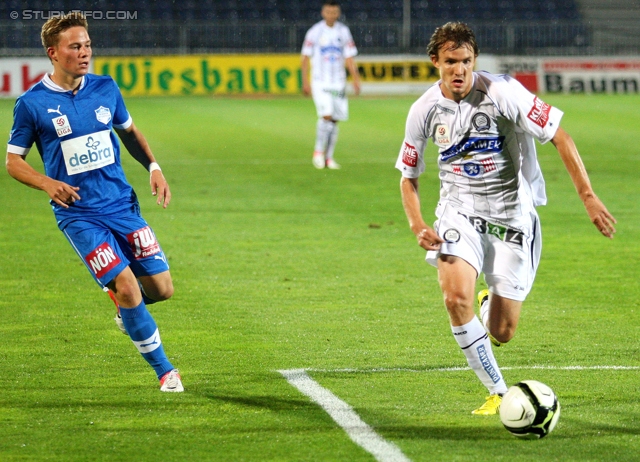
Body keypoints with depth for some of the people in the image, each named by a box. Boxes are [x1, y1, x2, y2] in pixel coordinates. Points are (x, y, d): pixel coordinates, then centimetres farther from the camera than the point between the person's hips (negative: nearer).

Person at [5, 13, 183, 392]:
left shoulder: (105, 88, 4)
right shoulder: (32, 103, -7)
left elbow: (129, 130, 21)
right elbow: (13, 160, 2)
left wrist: (154, 167, 7)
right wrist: (47, 183, -16)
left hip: (122, 204, 4)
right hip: (78, 215, -4)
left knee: (161, 288, -2)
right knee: (127, 287, -15)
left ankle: (128, 309, 33)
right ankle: (165, 370, 1)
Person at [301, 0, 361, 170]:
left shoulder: (343, 32, 7)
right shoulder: (315, 32, -2)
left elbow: (349, 58, 9)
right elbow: (306, 57, 0)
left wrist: (356, 79, -1)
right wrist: (305, 82, -6)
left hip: (338, 82, 4)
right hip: (320, 82, -4)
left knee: (334, 120, 3)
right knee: (326, 116, -18)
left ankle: (329, 157, 9)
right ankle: (318, 151, -3)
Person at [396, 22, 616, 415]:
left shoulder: (501, 92, -16)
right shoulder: (425, 110, -5)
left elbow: (560, 138, -13)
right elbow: (408, 177, 7)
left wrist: (588, 196, -20)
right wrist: (418, 227, -10)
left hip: (512, 213, -1)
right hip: (460, 210, 2)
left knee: (501, 334, 0)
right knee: (457, 298, -27)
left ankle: (492, 303, 41)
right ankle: (497, 392, -10)